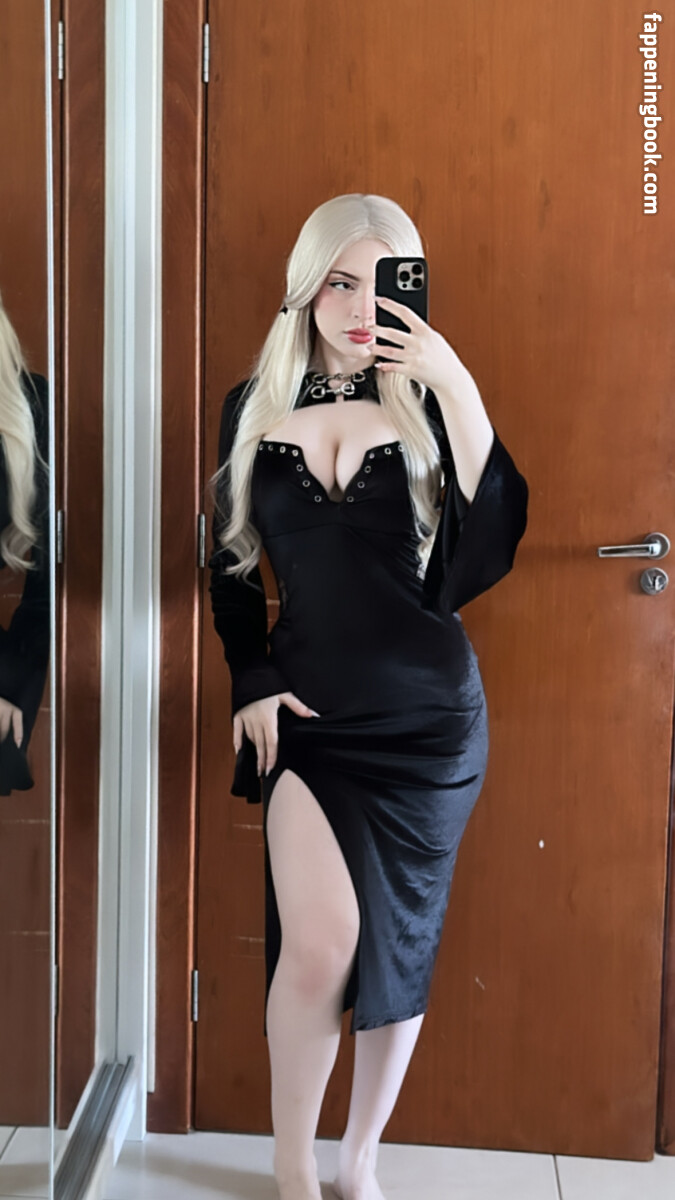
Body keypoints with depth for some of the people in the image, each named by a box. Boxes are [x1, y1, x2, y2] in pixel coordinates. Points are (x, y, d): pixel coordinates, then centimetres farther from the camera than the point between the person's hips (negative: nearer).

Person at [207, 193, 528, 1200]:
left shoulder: (427, 405, 0)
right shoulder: (253, 406, 5)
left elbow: (488, 550, -16)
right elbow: (231, 567, 12)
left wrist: (457, 386, -21)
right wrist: (252, 685, 2)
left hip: (428, 712, 0)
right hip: (307, 709, 0)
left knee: (400, 941, 8)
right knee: (320, 938, -14)